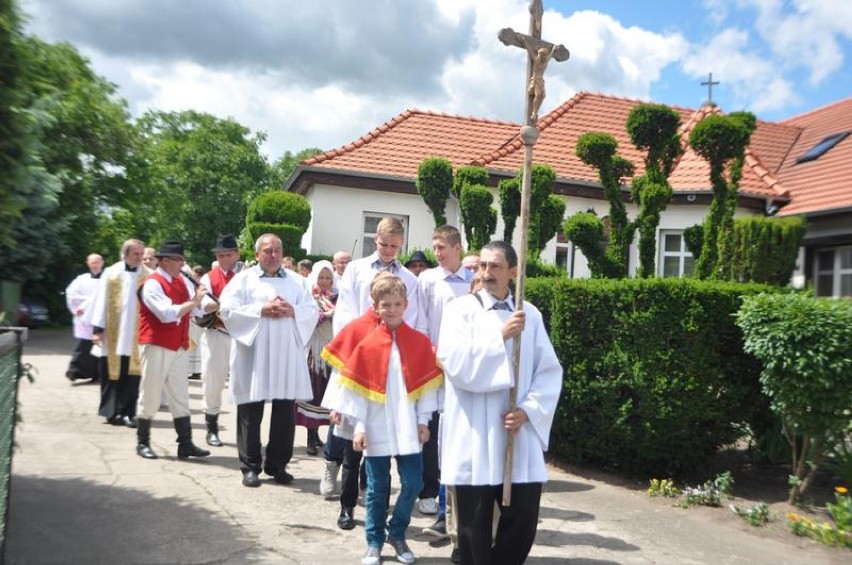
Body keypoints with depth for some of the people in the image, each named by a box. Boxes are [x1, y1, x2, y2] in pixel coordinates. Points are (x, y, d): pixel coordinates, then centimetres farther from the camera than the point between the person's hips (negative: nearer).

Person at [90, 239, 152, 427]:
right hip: (113, 332, 1)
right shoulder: (111, 273, 3)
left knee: (131, 374, 0)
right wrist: (98, 328, -2)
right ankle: (113, 411, 20)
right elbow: (101, 301, 3)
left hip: (137, 334, -1)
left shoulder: (149, 276, 1)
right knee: (111, 372, 8)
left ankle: (127, 412, 7)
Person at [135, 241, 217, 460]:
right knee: (150, 397, 4)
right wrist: (193, 302, -20)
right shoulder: (152, 283, -13)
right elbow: (167, 313, -24)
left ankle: (185, 444, 11)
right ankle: (142, 443, 19)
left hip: (180, 347, 7)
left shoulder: (182, 280, 9)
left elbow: (201, 307, 4)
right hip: (157, 347, -7)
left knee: (180, 398, 8)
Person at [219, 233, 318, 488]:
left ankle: (277, 464, 18)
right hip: (253, 354, -2)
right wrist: (261, 310, -13)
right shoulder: (244, 278, 6)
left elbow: (313, 312, 7)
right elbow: (227, 310, -5)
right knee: (251, 412, 3)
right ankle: (250, 466, 15)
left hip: (288, 355, 2)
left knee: (286, 412, 5)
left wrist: (292, 311, -11)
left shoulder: (297, 281, 14)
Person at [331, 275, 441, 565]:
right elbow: (355, 387, -2)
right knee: (377, 488, 10)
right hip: (376, 429, -1)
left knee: (413, 483, 3)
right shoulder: (367, 345, -3)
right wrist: (359, 426, -4)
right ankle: (374, 542, 26)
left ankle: (397, 533, 27)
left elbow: (428, 383, 3)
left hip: (408, 428, 1)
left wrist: (423, 420, 0)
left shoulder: (420, 341, -1)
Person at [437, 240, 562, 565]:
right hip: (474, 439, -2)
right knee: (474, 525, 6)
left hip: (520, 436, 3)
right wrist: (500, 336, -18)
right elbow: (454, 363, -14)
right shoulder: (462, 309, -1)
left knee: (523, 519, 5)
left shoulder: (531, 315, 7)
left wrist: (527, 410, -8)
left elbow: (550, 371, 5)